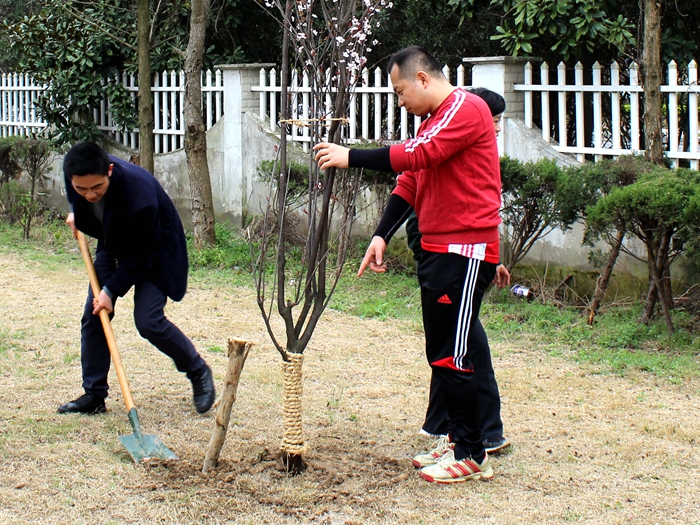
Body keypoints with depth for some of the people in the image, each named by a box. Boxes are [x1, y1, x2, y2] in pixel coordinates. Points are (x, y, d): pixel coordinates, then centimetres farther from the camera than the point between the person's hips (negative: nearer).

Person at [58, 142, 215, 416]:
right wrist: (75, 214, 3)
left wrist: (111, 290, -25)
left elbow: (142, 255, -27)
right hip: (113, 244, 7)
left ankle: (199, 372, 9)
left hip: (154, 251, -6)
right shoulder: (74, 174, -23)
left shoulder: (138, 195, -41)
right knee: (93, 316, 0)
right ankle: (93, 395, 10)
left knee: (148, 321, -15)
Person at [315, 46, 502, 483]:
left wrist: (350, 157, -17)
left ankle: (472, 457, -1)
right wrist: (382, 237, 6)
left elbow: (416, 156, -23)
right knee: (441, 353, 12)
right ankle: (461, 441, 21)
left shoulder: (466, 108, -11)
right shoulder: (434, 120, 20)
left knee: (454, 356, -8)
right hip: (438, 250, 10)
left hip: (466, 252, -10)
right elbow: (409, 183, 17)